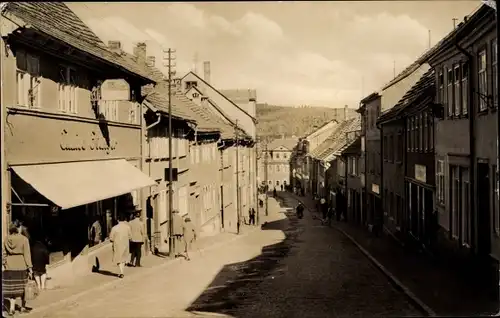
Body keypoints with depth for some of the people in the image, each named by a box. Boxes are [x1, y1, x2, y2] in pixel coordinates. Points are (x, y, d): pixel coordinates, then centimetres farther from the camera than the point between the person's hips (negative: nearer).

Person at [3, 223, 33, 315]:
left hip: (9, 266, 3)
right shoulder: (24, 239, -8)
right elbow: (27, 254, -9)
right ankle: (23, 307, 20)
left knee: (12, 287, 7)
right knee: (22, 286, 10)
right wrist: (30, 267, -8)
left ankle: (12, 308, 1)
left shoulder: (7, 239, 3)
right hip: (21, 266, -3)